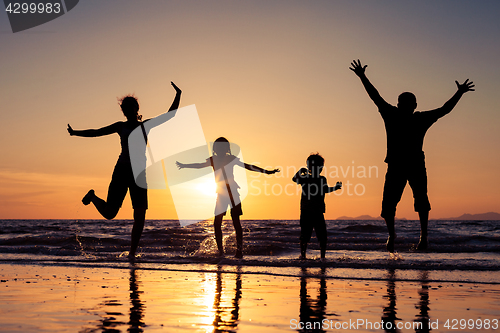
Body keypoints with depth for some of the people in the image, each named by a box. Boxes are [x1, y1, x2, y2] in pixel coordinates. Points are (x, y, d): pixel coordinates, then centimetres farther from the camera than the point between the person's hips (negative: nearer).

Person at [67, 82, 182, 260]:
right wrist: (75, 133, 4)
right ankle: (92, 196, 28)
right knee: (109, 213, -5)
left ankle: (132, 252, 5)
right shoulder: (120, 126, 12)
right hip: (122, 170, -2)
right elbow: (96, 132, 12)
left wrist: (178, 96, 9)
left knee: (140, 215, -6)